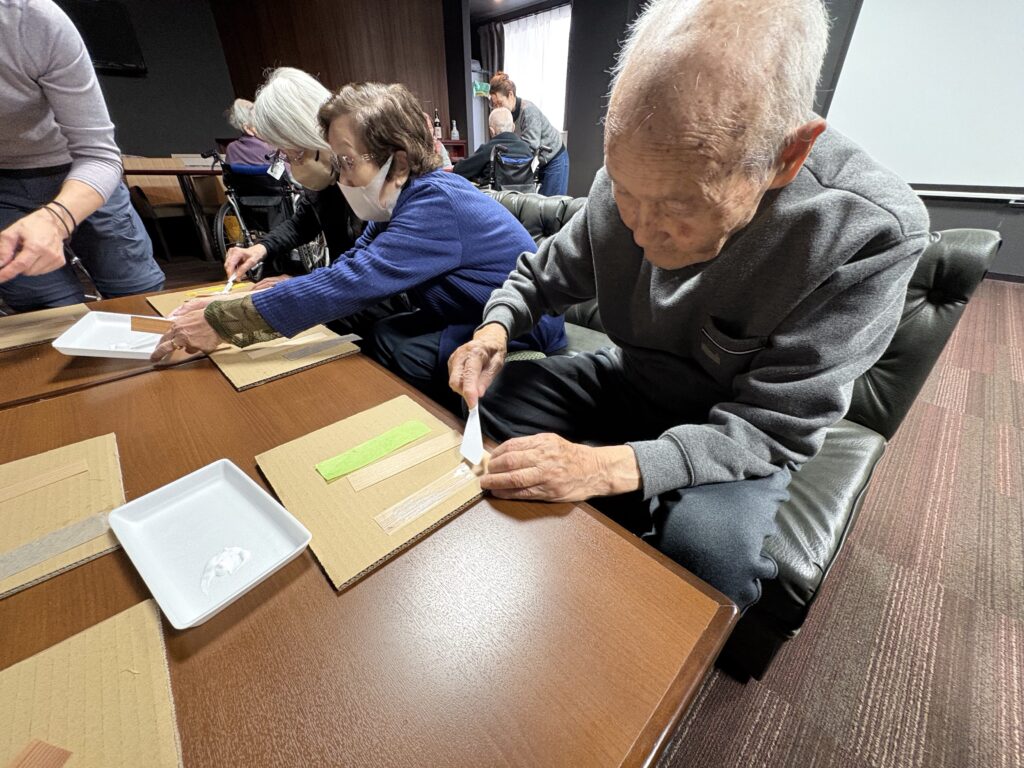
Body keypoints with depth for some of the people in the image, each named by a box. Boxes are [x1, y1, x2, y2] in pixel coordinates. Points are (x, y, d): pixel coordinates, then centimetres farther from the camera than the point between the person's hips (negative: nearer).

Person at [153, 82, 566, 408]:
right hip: (465, 321, 8)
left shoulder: (436, 202, -25)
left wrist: (224, 322, -24)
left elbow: (352, 283, -31)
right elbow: (351, 268, 1)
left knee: (375, 350, -16)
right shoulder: (405, 198, 2)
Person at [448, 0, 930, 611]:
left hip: (741, 432, -3)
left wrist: (611, 467, -40)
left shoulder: (872, 235, -27)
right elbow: (546, 274, 2)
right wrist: (496, 329, -18)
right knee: (486, 397, -2)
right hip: (630, 381, 5)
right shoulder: (632, 179, -13)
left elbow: (773, 429, -26)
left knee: (707, 551, -33)